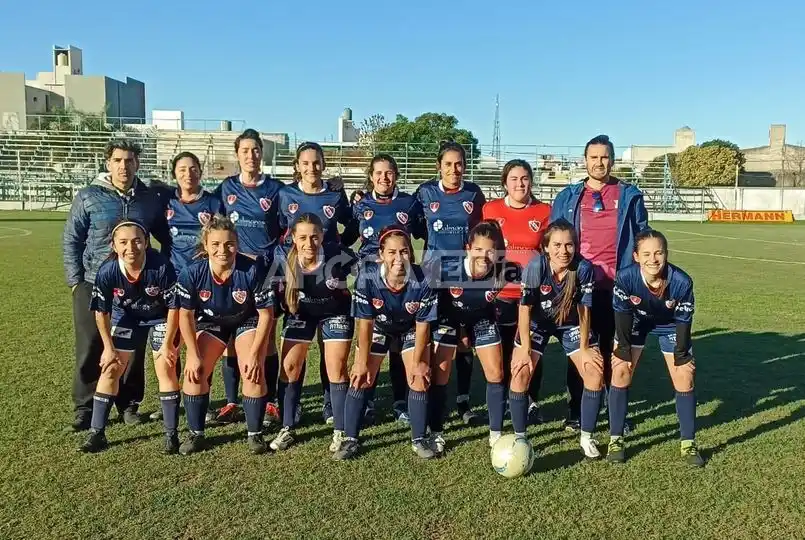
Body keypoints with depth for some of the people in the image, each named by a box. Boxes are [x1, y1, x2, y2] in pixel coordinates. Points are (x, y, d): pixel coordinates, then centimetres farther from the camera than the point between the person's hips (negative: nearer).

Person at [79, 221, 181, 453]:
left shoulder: (162, 267, -35)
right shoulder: (107, 272, -27)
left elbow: (174, 307, -23)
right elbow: (101, 312, -11)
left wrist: (167, 344, -17)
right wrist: (109, 347, -5)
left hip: (161, 317, -3)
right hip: (126, 316, 3)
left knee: (165, 368, -10)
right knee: (111, 369, 1)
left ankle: (172, 434, 1)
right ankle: (96, 433, 13)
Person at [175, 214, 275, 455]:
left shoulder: (252, 270, -32)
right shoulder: (192, 273, -27)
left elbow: (266, 313, -21)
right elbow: (186, 315, -13)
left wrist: (255, 354, -23)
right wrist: (193, 355, -16)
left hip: (248, 321, -2)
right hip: (210, 322, 2)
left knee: (253, 372, -18)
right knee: (194, 371, -11)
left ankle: (254, 434, 2)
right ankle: (196, 434, 8)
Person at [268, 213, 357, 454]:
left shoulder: (338, 256, -31)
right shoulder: (283, 258, -24)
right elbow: (274, 293, -7)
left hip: (336, 312, -2)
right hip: (299, 312, 2)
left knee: (336, 369, -5)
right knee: (289, 366, 1)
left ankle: (340, 432, 8)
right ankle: (287, 429, 16)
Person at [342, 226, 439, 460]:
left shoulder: (422, 280, -33)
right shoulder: (367, 277, -34)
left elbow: (422, 324, -20)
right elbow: (365, 322, -22)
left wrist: (418, 361, -13)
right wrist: (362, 362, -16)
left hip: (410, 329, 0)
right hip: (378, 328, 0)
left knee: (419, 379, -5)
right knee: (360, 378, -3)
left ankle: (419, 440, 14)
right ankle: (350, 440, 11)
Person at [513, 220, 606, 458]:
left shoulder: (583, 268, -27)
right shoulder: (536, 266, -31)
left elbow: (583, 309, -14)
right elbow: (525, 308, -22)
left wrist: (584, 348, -8)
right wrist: (525, 350, -20)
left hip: (570, 323, 2)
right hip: (537, 322, -1)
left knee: (595, 374, -8)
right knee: (520, 374, -15)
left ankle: (586, 438, 11)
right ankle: (520, 438, 3)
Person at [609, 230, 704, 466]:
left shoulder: (682, 281, -34)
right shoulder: (625, 277, -35)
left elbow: (683, 320, -19)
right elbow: (622, 314, -20)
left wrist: (681, 356, -12)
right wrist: (623, 350, -14)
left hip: (670, 325, 0)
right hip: (635, 323, 0)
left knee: (684, 378, -4)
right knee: (621, 370, -10)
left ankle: (688, 443, 13)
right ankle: (616, 440, 2)